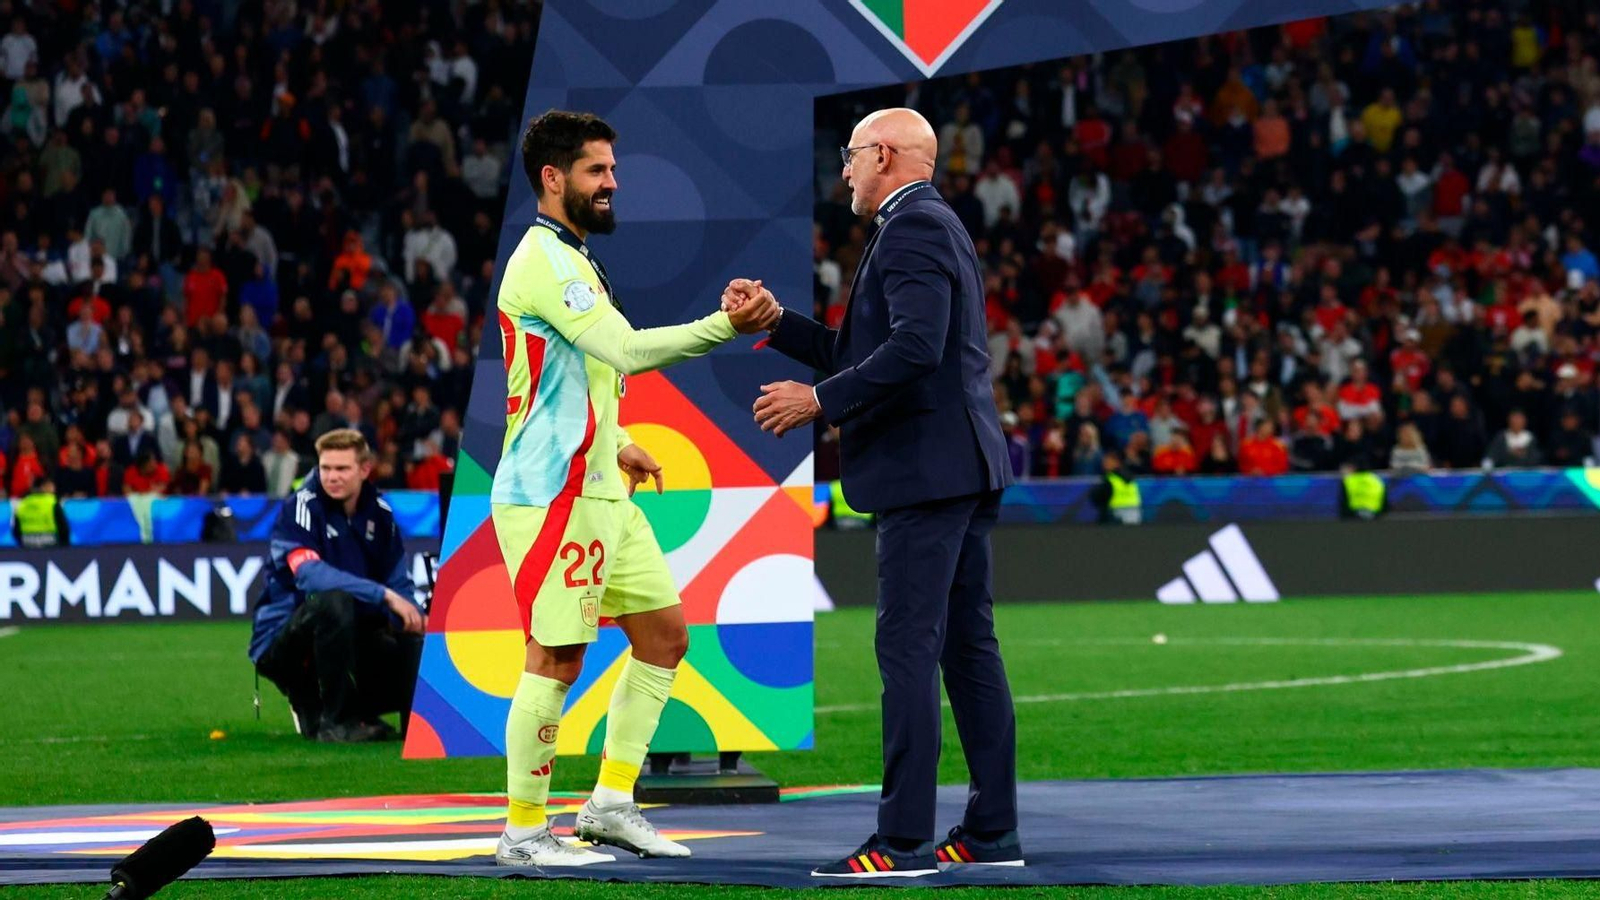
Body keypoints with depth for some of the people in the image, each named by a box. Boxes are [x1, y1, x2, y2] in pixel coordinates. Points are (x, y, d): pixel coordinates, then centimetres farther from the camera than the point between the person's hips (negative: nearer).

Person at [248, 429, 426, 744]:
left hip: (346, 640, 6)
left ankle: (311, 707, 8)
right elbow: (309, 574, -30)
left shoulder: (379, 513, 5)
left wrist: (415, 617, -18)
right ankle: (333, 721, -25)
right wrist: (384, 595, -36)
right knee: (333, 600, -35)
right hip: (283, 643, -6)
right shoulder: (300, 508, -14)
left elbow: (400, 584, 6)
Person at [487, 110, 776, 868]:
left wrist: (615, 446, 24)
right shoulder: (544, 260, -14)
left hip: (598, 490, 10)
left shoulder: (570, 260, 18)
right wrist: (726, 326, -28)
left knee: (664, 634, 10)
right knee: (556, 658, -7)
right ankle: (523, 833, 1)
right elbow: (628, 351, -26)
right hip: (550, 495, -10)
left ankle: (610, 804, 14)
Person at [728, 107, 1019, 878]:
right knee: (967, 645, 9)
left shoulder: (912, 227, -11)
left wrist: (820, 402, -19)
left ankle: (904, 836, -12)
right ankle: (991, 829, 10)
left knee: (908, 646, -11)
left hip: (925, 471, -11)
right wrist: (774, 323, 19)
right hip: (962, 470, 11)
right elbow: (862, 354, 23)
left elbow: (916, 347, -24)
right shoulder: (935, 226, 22)